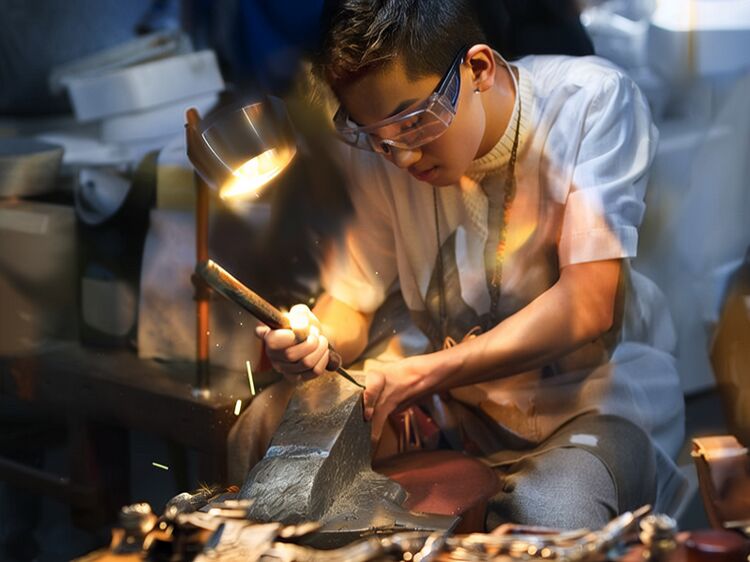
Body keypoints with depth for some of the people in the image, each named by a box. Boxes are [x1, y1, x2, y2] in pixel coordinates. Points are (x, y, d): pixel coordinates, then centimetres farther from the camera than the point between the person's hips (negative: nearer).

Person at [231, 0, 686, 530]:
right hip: (451, 394, 5)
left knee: (553, 523, -38)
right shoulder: (379, 150, -5)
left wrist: (421, 373, -31)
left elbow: (587, 306, -25)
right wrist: (317, 341, -22)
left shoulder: (595, 101, -18)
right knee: (265, 426, -17)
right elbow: (351, 301, 4)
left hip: (594, 391, -4)